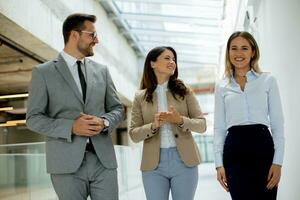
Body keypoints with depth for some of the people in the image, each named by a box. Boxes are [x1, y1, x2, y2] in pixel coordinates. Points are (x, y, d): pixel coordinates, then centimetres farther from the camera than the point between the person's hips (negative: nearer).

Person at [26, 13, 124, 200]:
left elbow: (117, 108, 15)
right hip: (67, 162, -3)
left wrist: (104, 122, -7)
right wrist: (71, 127, -16)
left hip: (103, 159, 3)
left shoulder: (102, 70, 12)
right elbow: (34, 118, -2)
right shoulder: (43, 72, 1)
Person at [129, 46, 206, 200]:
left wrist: (181, 120, -17)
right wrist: (153, 126, -17)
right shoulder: (141, 97, 4)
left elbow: (202, 125, 1)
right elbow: (133, 134, 1)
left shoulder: (184, 91, 5)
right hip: (153, 164, 0)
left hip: (184, 160, 1)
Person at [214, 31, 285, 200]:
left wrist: (278, 161, -5)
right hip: (234, 150, 1)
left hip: (262, 146, -1)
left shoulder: (268, 80, 6)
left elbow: (277, 124, 3)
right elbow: (219, 127, 11)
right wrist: (219, 163, 2)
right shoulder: (222, 86, 11)